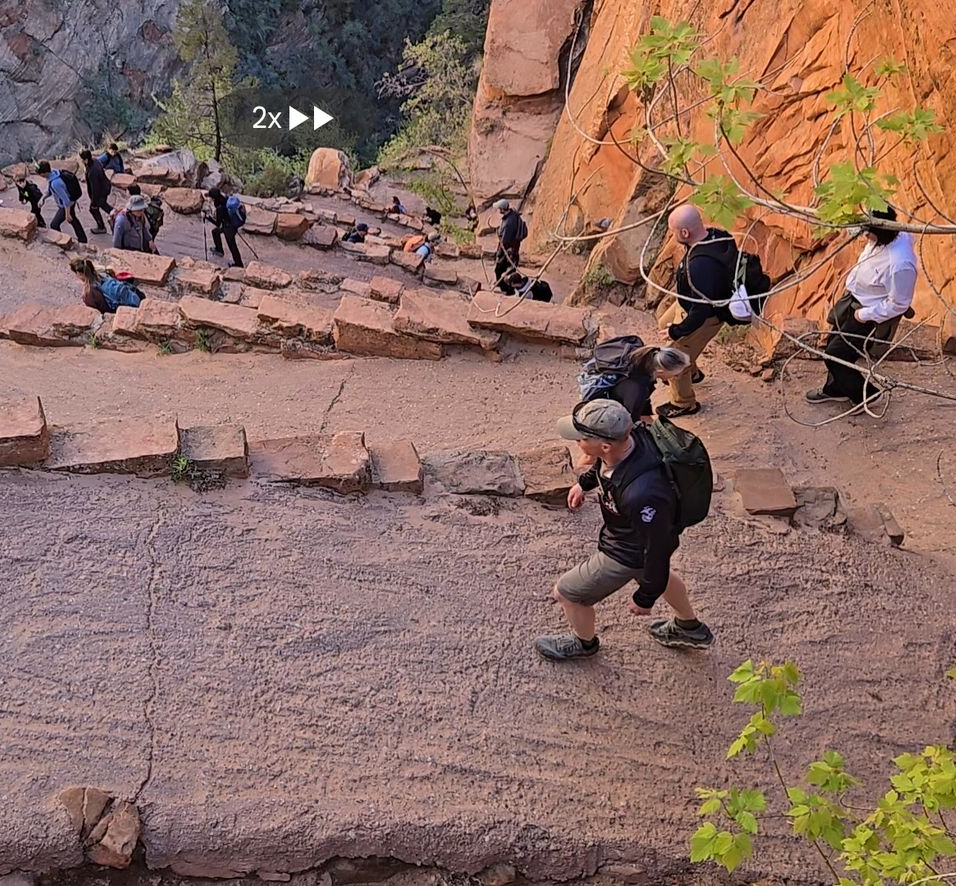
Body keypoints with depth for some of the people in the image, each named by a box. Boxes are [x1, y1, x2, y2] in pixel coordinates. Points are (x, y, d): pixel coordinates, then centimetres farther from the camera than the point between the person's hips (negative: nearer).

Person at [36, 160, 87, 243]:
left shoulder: (55, 183, -38)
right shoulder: (54, 172, -10)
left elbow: (65, 199, -30)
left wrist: (67, 214, -22)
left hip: (67, 206, -9)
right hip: (71, 203, 9)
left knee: (54, 225, 1)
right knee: (73, 221, 27)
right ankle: (82, 239, 44)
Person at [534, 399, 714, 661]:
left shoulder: (642, 495, -47)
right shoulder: (628, 437, -26)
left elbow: (657, 549, -31)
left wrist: (646, 597, -15)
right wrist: (585, 482, 16)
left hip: (630, 555, -7)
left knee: (566, 592, 14)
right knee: (658, 574, 37)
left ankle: (584, 643, 47)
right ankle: (690, 628, 63)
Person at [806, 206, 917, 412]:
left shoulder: (900, 264, -38)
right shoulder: (886, 238, -14)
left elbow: (898, 305, -27)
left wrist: (865, 315, -19)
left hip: (872, 317, -9)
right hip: (855, 301, 9)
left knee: (834, 356, -1)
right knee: (833, 343, 24)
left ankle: (866, 394, 22)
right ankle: (834, 388, 49)